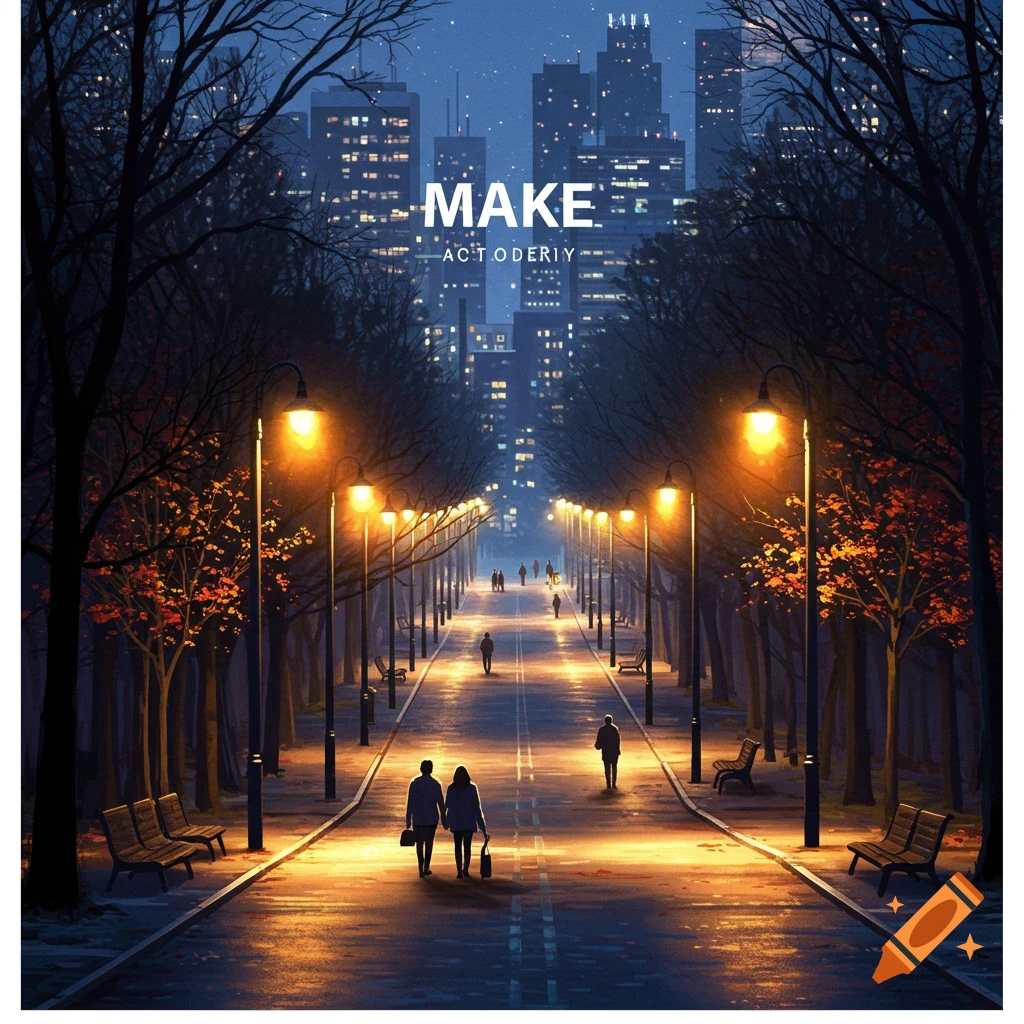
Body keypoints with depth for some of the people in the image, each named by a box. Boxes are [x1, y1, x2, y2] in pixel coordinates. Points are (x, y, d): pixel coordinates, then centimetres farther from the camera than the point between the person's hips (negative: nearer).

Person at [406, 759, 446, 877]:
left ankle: (421, 869, -4)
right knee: (429, 843, 14)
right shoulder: (436, 784, -6)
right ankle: (426, 867, 16)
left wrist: (408, 820, -1)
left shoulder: (414, 783, -7)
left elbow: (410, 803, -7)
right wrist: (444, 820, 5)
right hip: (432, 818, 0)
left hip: (418, 818, 0)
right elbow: (441, 803, -3)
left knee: (419, 843, 6)